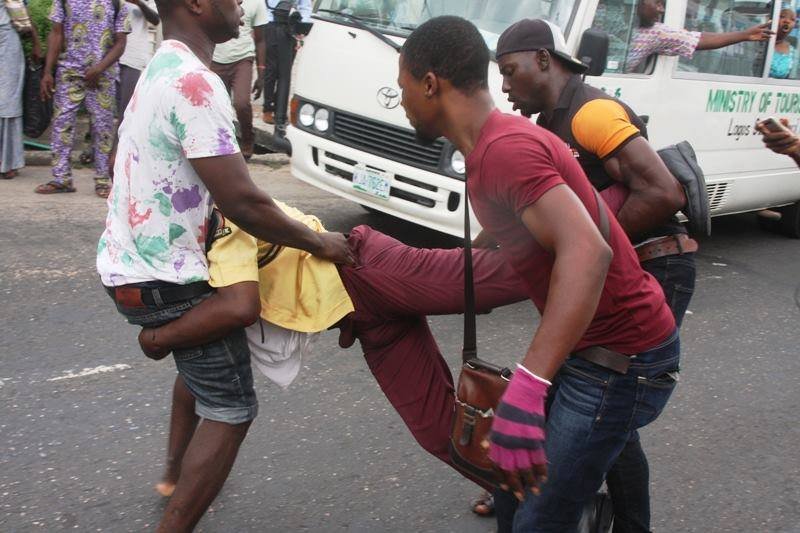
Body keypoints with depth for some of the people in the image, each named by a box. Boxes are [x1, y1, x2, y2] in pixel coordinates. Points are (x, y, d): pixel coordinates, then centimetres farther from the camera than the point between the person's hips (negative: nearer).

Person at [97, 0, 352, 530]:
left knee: (202, 365, 32)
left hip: (128, 262, 10)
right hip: (164, 282, -10)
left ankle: (176, 475, 45)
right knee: (232, 410, 1)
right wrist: (318, 242, -14)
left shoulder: (164, 69, 10)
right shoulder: (195, 83, -23)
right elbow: (240, 200, -27)